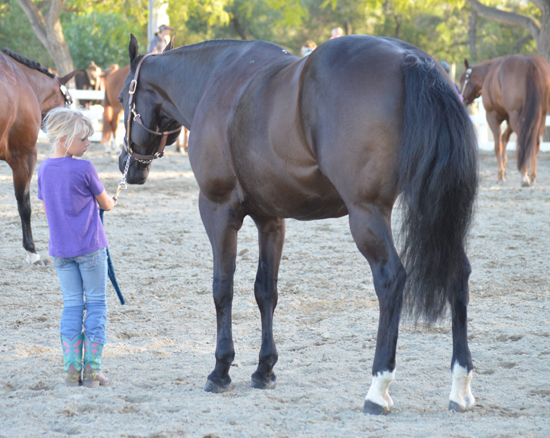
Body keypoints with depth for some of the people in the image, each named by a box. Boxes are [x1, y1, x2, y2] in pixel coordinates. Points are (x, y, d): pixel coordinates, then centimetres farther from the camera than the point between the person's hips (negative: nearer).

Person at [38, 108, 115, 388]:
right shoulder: (84, 169, -14)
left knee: (72, 305, 11)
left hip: (60, 249, 5)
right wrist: (109, 203, 20)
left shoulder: (44, 169, 2)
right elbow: (105, 204, -3)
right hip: (90, 248, -5)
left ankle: (72, 368, 6)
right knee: (96, 304, 5)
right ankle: (92, 368, 3)